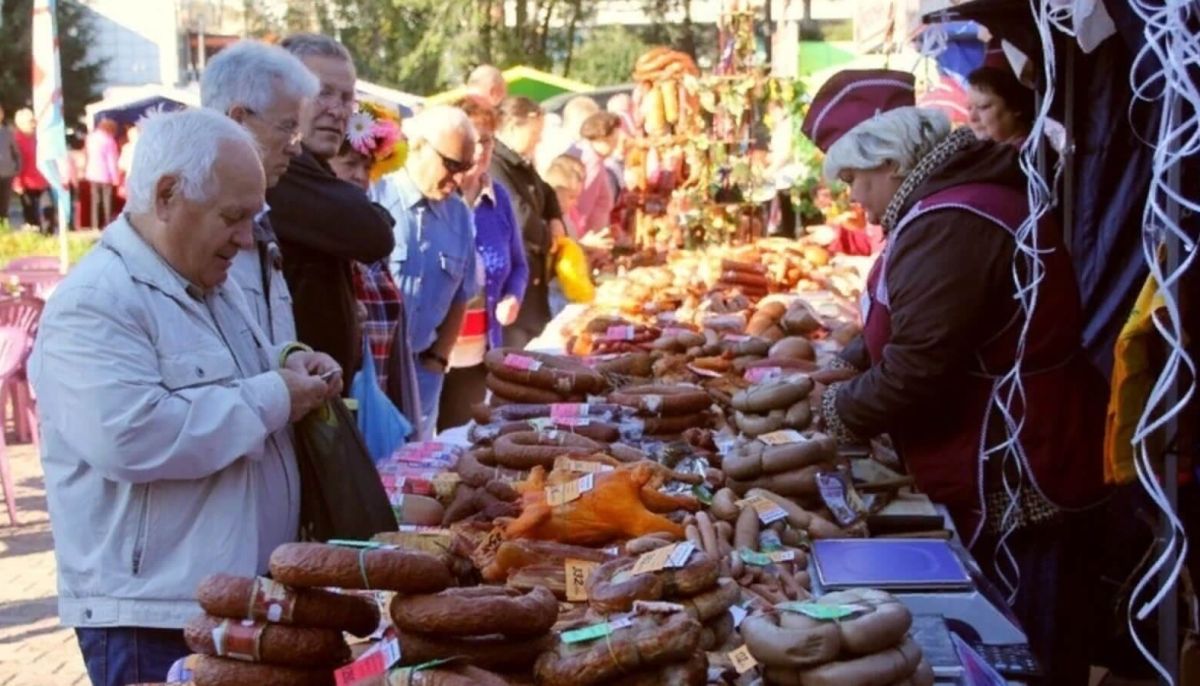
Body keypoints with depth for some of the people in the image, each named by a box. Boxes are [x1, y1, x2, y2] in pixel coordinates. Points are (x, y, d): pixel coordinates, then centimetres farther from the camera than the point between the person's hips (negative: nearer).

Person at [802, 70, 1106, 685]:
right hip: (1012, 470, 10)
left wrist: (838, 409, -10)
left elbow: (913, 378, -27)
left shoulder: (947, 227, -25)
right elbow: (915, 323, 22)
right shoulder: (953, 200, 9)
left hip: (1014, 480, -10)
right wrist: (855, 362, 7)